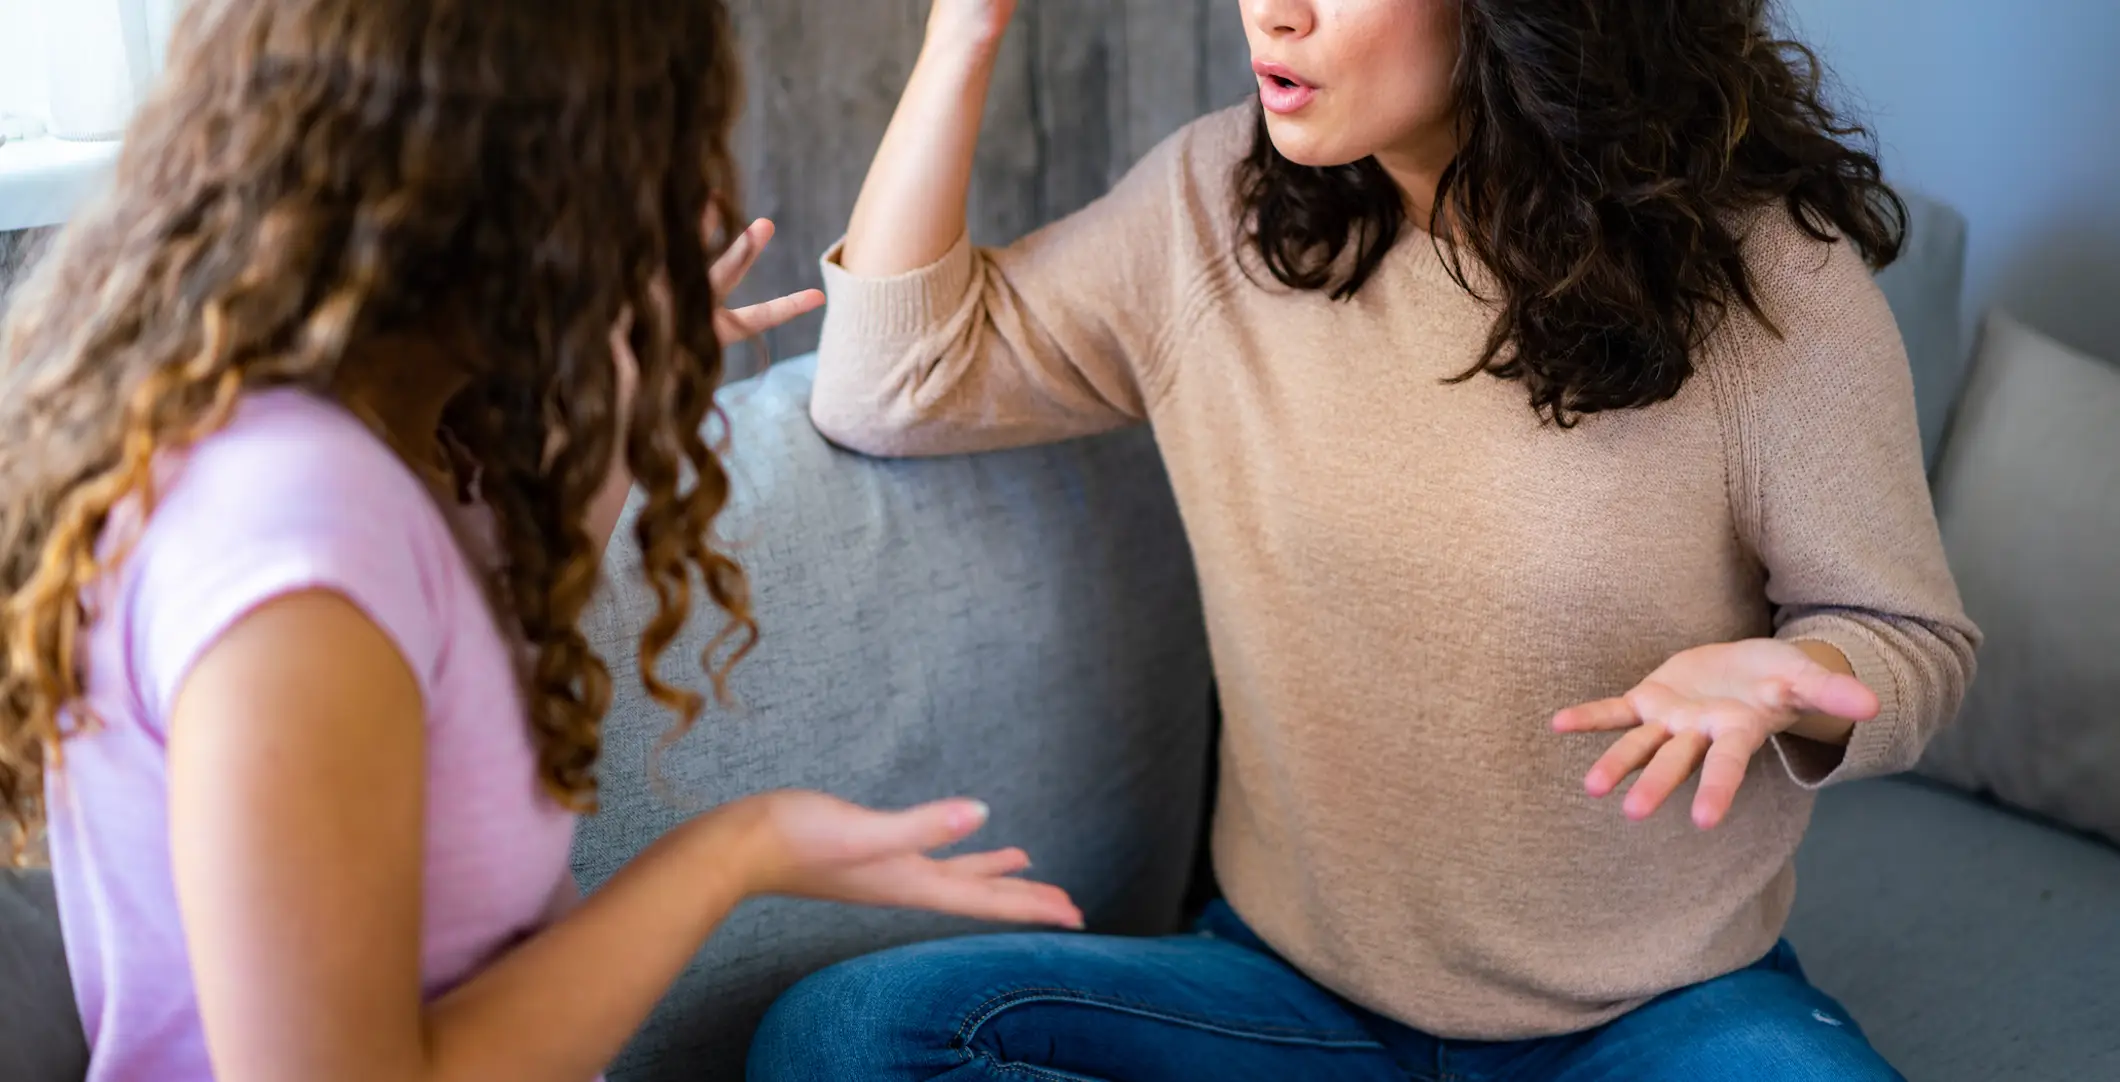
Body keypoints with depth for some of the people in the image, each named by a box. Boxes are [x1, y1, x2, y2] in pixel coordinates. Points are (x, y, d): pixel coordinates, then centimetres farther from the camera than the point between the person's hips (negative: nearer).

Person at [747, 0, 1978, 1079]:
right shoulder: (1218, 202, -4)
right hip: (1298, 980, 3)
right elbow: (890, 385, -4)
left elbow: (1911, 638, -2)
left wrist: (1781, 683, -27)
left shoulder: (1766, 272, -13)